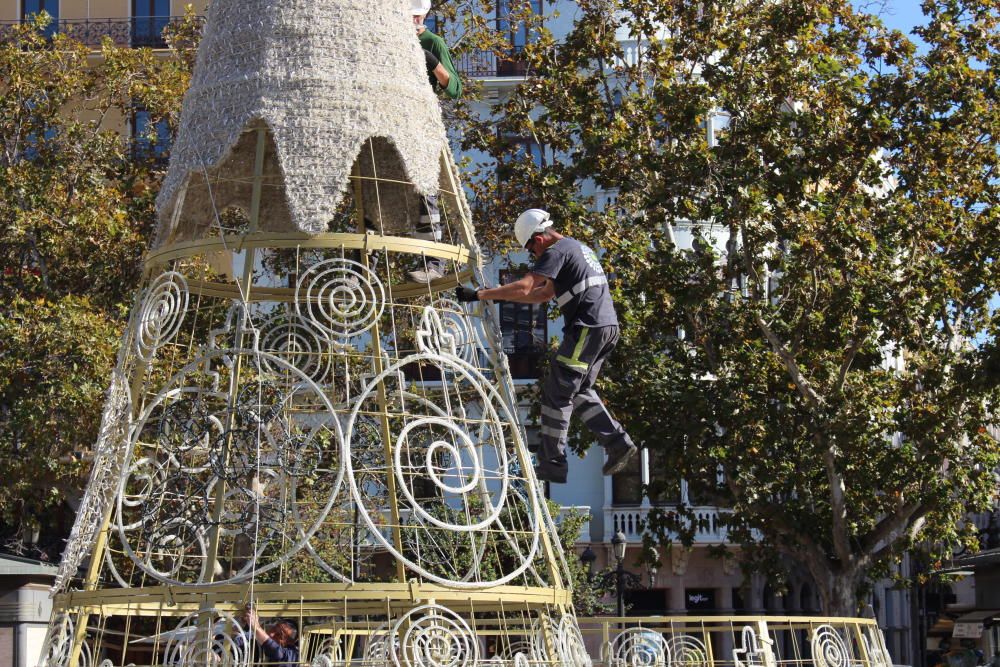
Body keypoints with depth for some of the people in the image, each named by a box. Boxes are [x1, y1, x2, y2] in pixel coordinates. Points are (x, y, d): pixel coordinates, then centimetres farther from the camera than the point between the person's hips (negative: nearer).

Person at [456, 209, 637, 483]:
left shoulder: (556, 251, -7)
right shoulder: (578, 248, 25)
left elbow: (524, 288, -17)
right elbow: (544, 294, 28)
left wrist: (479, 295, -13)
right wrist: (501, 295, 24)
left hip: (588, 328, -10)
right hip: (609, 326, 10)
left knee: (556, 393, -4)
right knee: (579, 391, 18)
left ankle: (552, 463, -4)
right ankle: (617, 442, 10)